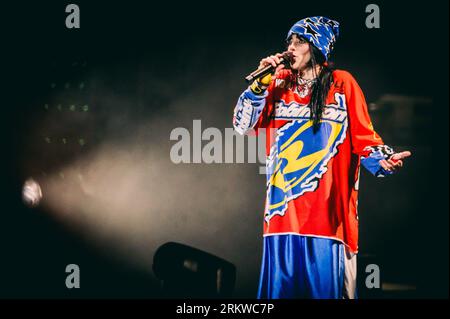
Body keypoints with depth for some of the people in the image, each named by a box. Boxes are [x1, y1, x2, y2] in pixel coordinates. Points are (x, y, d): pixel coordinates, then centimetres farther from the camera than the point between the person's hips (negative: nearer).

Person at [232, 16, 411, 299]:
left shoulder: (342, 83, 4)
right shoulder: (279, 84, 13)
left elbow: (363, 137, 2)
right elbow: (243, 125, 9)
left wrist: (383, 161, -17)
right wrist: (261, 83, 0)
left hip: (326, 209, -3)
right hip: (284, 206, 4)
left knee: (325, 285, -5)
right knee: (282, 284, 6)